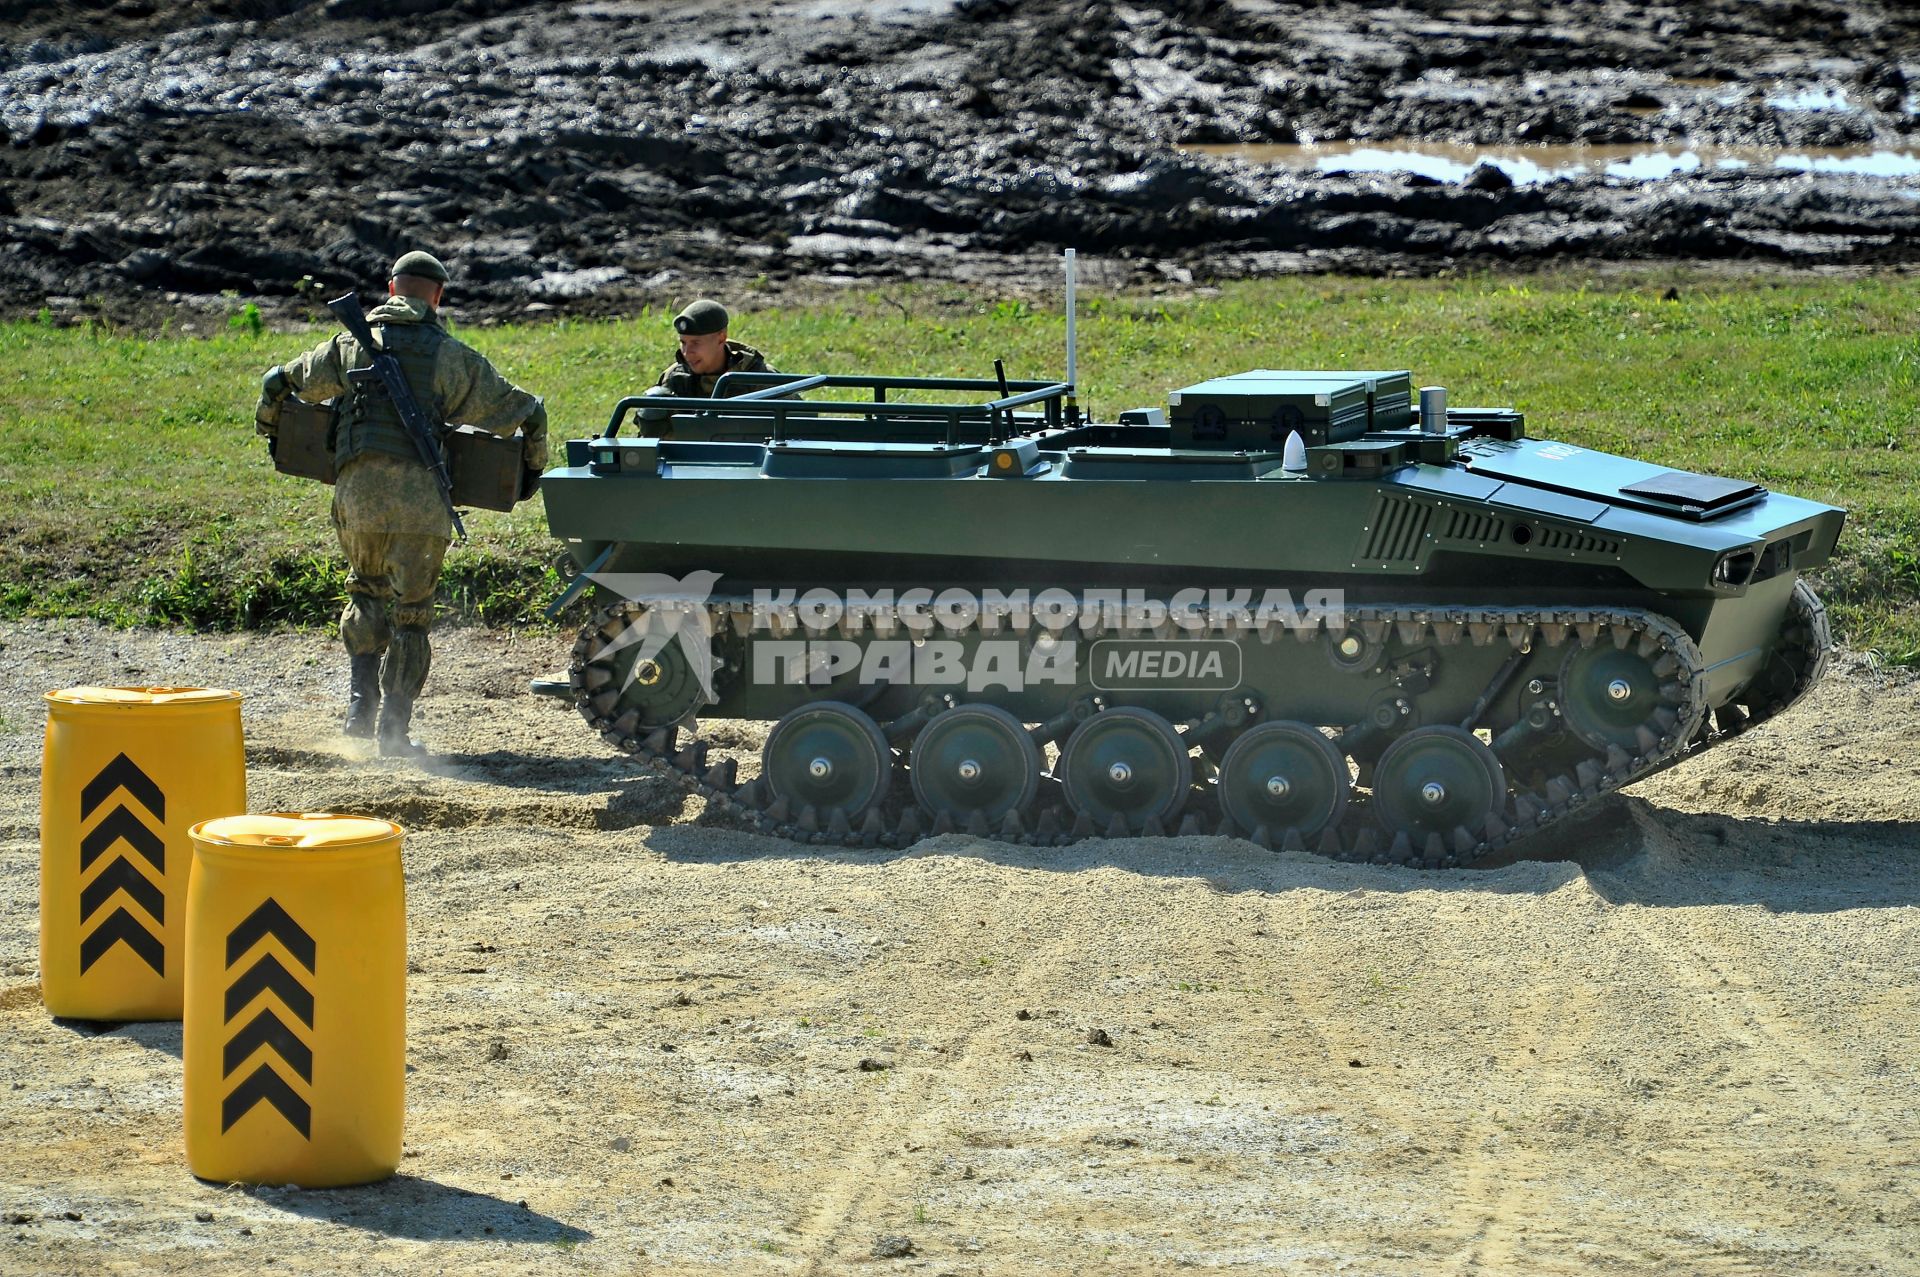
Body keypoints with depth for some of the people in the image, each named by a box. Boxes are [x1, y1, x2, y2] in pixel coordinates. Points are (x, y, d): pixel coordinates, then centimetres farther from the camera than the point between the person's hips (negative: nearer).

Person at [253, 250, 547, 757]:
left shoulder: (351, 345, 14)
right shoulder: (452, 356, 10)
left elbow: (280, 383, 21)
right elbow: (523, 412, 13)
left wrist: (272, 429, 42)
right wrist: (532, 469, 29)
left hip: (357, 490, 2)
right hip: (419, 493, -2)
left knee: (365, 592, 23)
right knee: (411, 611, 6)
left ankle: (361, 707, 11)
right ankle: (393, 728, 3)